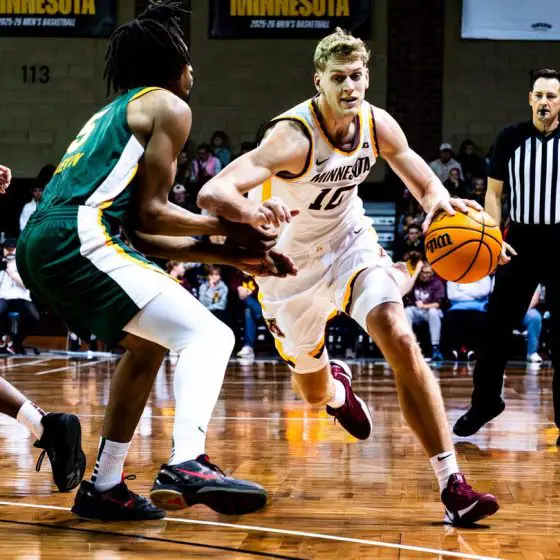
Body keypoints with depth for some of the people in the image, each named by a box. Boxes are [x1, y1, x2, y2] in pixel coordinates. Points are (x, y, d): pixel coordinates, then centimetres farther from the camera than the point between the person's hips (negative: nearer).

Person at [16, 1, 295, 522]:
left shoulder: (115, 111, 31)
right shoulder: (168, 106, 6)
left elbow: (138, 232, 26)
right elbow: (149, 213, -3)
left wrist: (232, 255, 24)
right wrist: (226, 227, 10)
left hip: (39, 244, 9)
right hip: (80, 239, -9)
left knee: (148, 344, 26)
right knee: (208, 335, -9)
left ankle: (104, 488, 25)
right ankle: (187, 464, -30)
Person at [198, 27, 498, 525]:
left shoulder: (377, 125, -15)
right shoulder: (293, 137, -33)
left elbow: (426, 185, -2)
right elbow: (211, 194, -43)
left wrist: (441, 204, -28)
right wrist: (253, 213, -66)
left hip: (349, 240, 3)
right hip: (291, 261, -3)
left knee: (402, 343, -20)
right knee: (316, 395, 14)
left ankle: (453, 485, -18)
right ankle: (337, 387, 56)